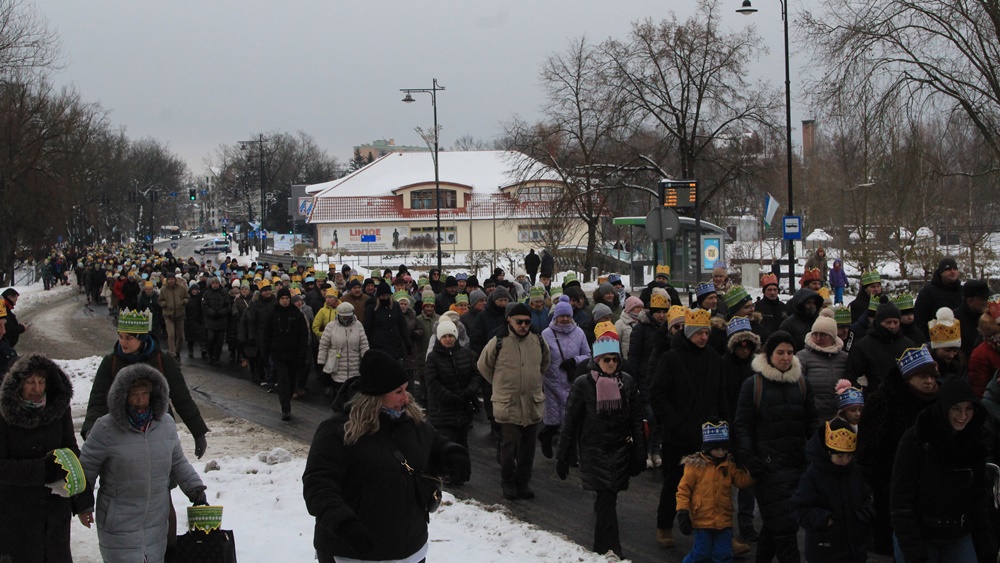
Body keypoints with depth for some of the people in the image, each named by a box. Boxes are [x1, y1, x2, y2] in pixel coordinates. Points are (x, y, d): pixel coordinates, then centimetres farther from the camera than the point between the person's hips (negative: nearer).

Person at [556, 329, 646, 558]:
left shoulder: (627, 383, 4)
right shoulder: (583, 384, -5)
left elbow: (636, 420, 8)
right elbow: (570, 423, -1)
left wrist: (639, 454, 5)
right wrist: (562, 457, 0)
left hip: (620, 450, 3)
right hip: (594, 450, -3)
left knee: (607, 498, 7)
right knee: (606, 498, -11)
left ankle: (602, 547, 22)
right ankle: (612, 551, -11)